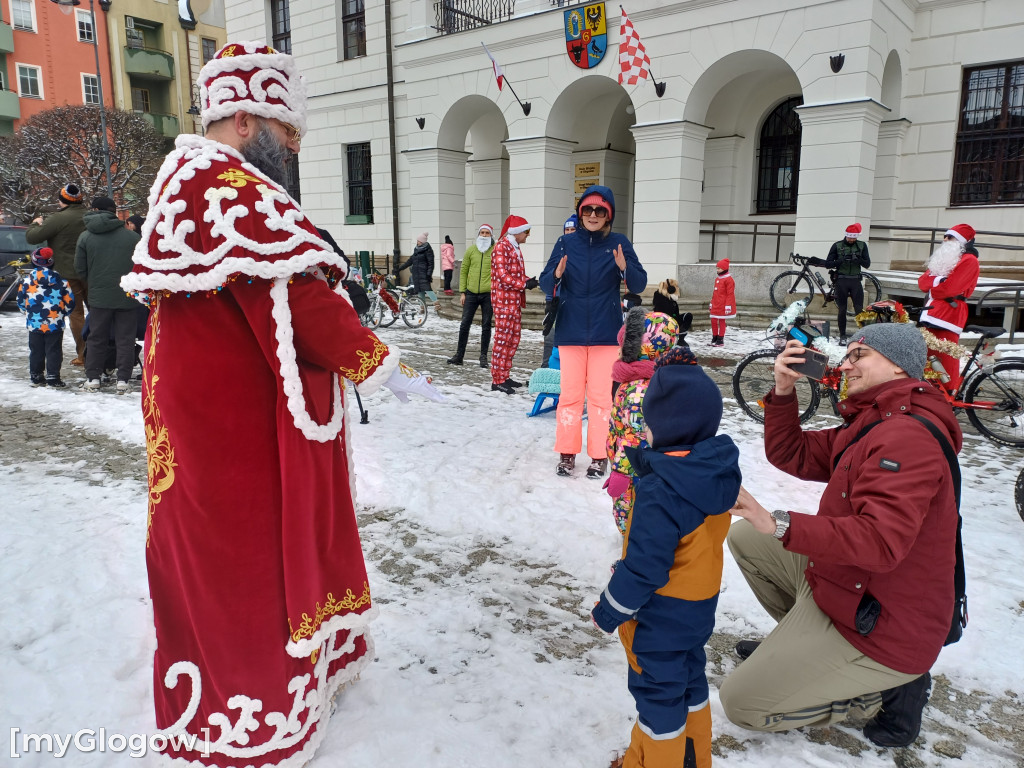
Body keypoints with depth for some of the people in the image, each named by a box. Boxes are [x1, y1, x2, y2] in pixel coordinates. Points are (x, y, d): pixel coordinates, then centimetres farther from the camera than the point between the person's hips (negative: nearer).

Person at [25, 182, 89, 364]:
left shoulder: (59, 219, -15)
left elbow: (31, 238, -11)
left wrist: (35, 224, 8)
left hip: (69, 274, -5)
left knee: (76, 313, 3)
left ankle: (83, 355, 4)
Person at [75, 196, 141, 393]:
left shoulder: (85, 236, 0)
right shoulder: (132, 236, -3)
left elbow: (80, 269, 5)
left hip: (99, 297, 1)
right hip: (127, 296, 0)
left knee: (96, 338, 12)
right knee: (125, 339, 5)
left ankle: (93, 378, 16)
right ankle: (123, 380, 4)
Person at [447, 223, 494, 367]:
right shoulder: (470, 250, 7)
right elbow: (463, 271, 9)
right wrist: (462, 292, 4)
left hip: (488, 294, -2)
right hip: (471, 293, 2)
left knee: (486, 326, 6)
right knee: (465, 324, 3)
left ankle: (483, 357, 16)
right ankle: (459, 355, 13)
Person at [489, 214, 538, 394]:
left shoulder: (515, 248, 20)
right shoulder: (501, 246, -11)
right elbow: (502, 275, -19)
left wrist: (528, 280, 3)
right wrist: (524, 284, -19)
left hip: (515, 301, 10)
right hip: (504, 300, -10)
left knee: (513, 339, 12)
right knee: (502, 339, -7)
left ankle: (504, 376, 20)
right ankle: (497, 380, -3)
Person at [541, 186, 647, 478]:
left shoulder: (619, 243, -1)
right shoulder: (566, 242, 2)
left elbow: (639, 286, -5)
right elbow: (545, 285, 0)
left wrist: (624, 267, -24)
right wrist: (556, 275, -23)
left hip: (606, 333, -1)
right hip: (571, 332, 1)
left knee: (601, 395, 4)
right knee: (570, 394, 5)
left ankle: (599, 456, 15)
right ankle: (567, 453, 16)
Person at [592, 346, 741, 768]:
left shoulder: (660, 491, -34)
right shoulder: (720, 468, -8)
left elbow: (644, 566, -28)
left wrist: (609, 611, -14)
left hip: (660, 611, -8)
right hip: (701, 604, 8)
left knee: (658, 691, 12)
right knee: (689, 679, 26)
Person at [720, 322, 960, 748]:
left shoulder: (908, 435, -25)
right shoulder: (867, 424, 9)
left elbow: (880, 541, -36)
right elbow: (790, 455, 9)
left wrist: (778, 524, -43)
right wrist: (783, 391, -5)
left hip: (881, 628, -10)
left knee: (740, 704, -7)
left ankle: (888, 688, 3)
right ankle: (796, 643, 17)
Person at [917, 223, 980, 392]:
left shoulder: (969, 260, -3)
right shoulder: (944, 258, 24)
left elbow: (949, 288, -15)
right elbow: (922, 281, 12)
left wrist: (931, 289, 1)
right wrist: (938, 280, -5)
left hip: (949, 314, -9)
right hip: (932, 313, 9)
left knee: (945, 359, -10)